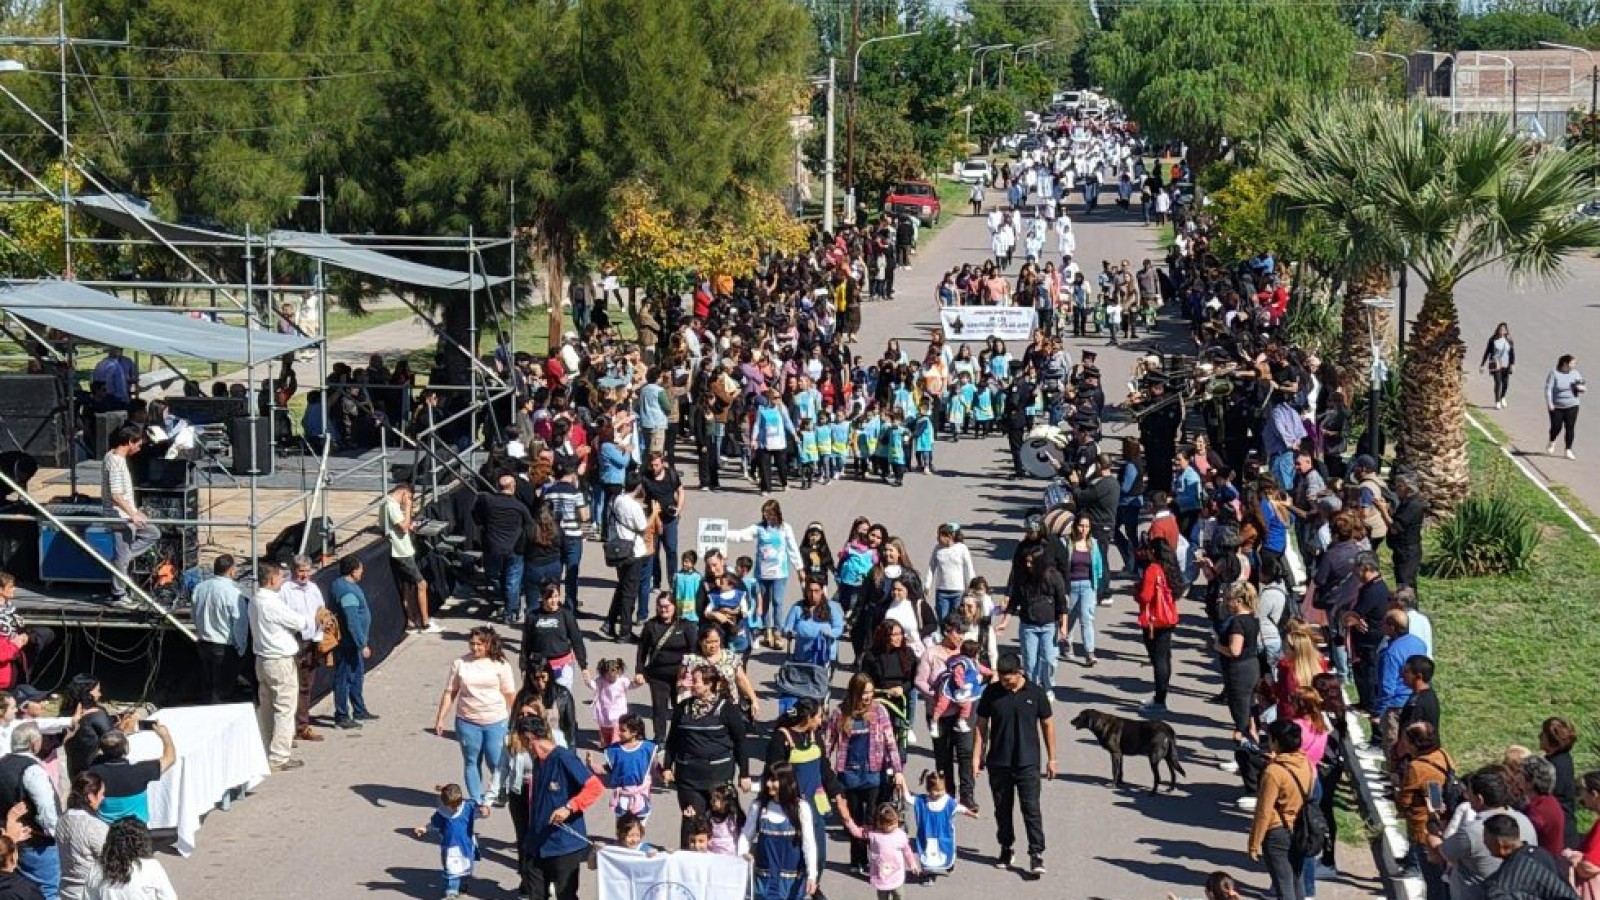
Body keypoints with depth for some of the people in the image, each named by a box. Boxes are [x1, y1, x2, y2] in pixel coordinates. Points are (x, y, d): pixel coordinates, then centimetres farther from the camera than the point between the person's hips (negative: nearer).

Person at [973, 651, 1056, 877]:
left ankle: (1036, 854, -3)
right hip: (998, 762, 2)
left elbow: (1047, 725, 3)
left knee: (1031, 808, -5)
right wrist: (977, 757, -1)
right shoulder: (991, 692, -3)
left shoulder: (1036, 692, -6)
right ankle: (1006, 848, 27)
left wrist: (1051, 758, 4)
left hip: (1028, 762, -2)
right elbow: (982, 725, 3)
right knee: (1002, 808, 12)